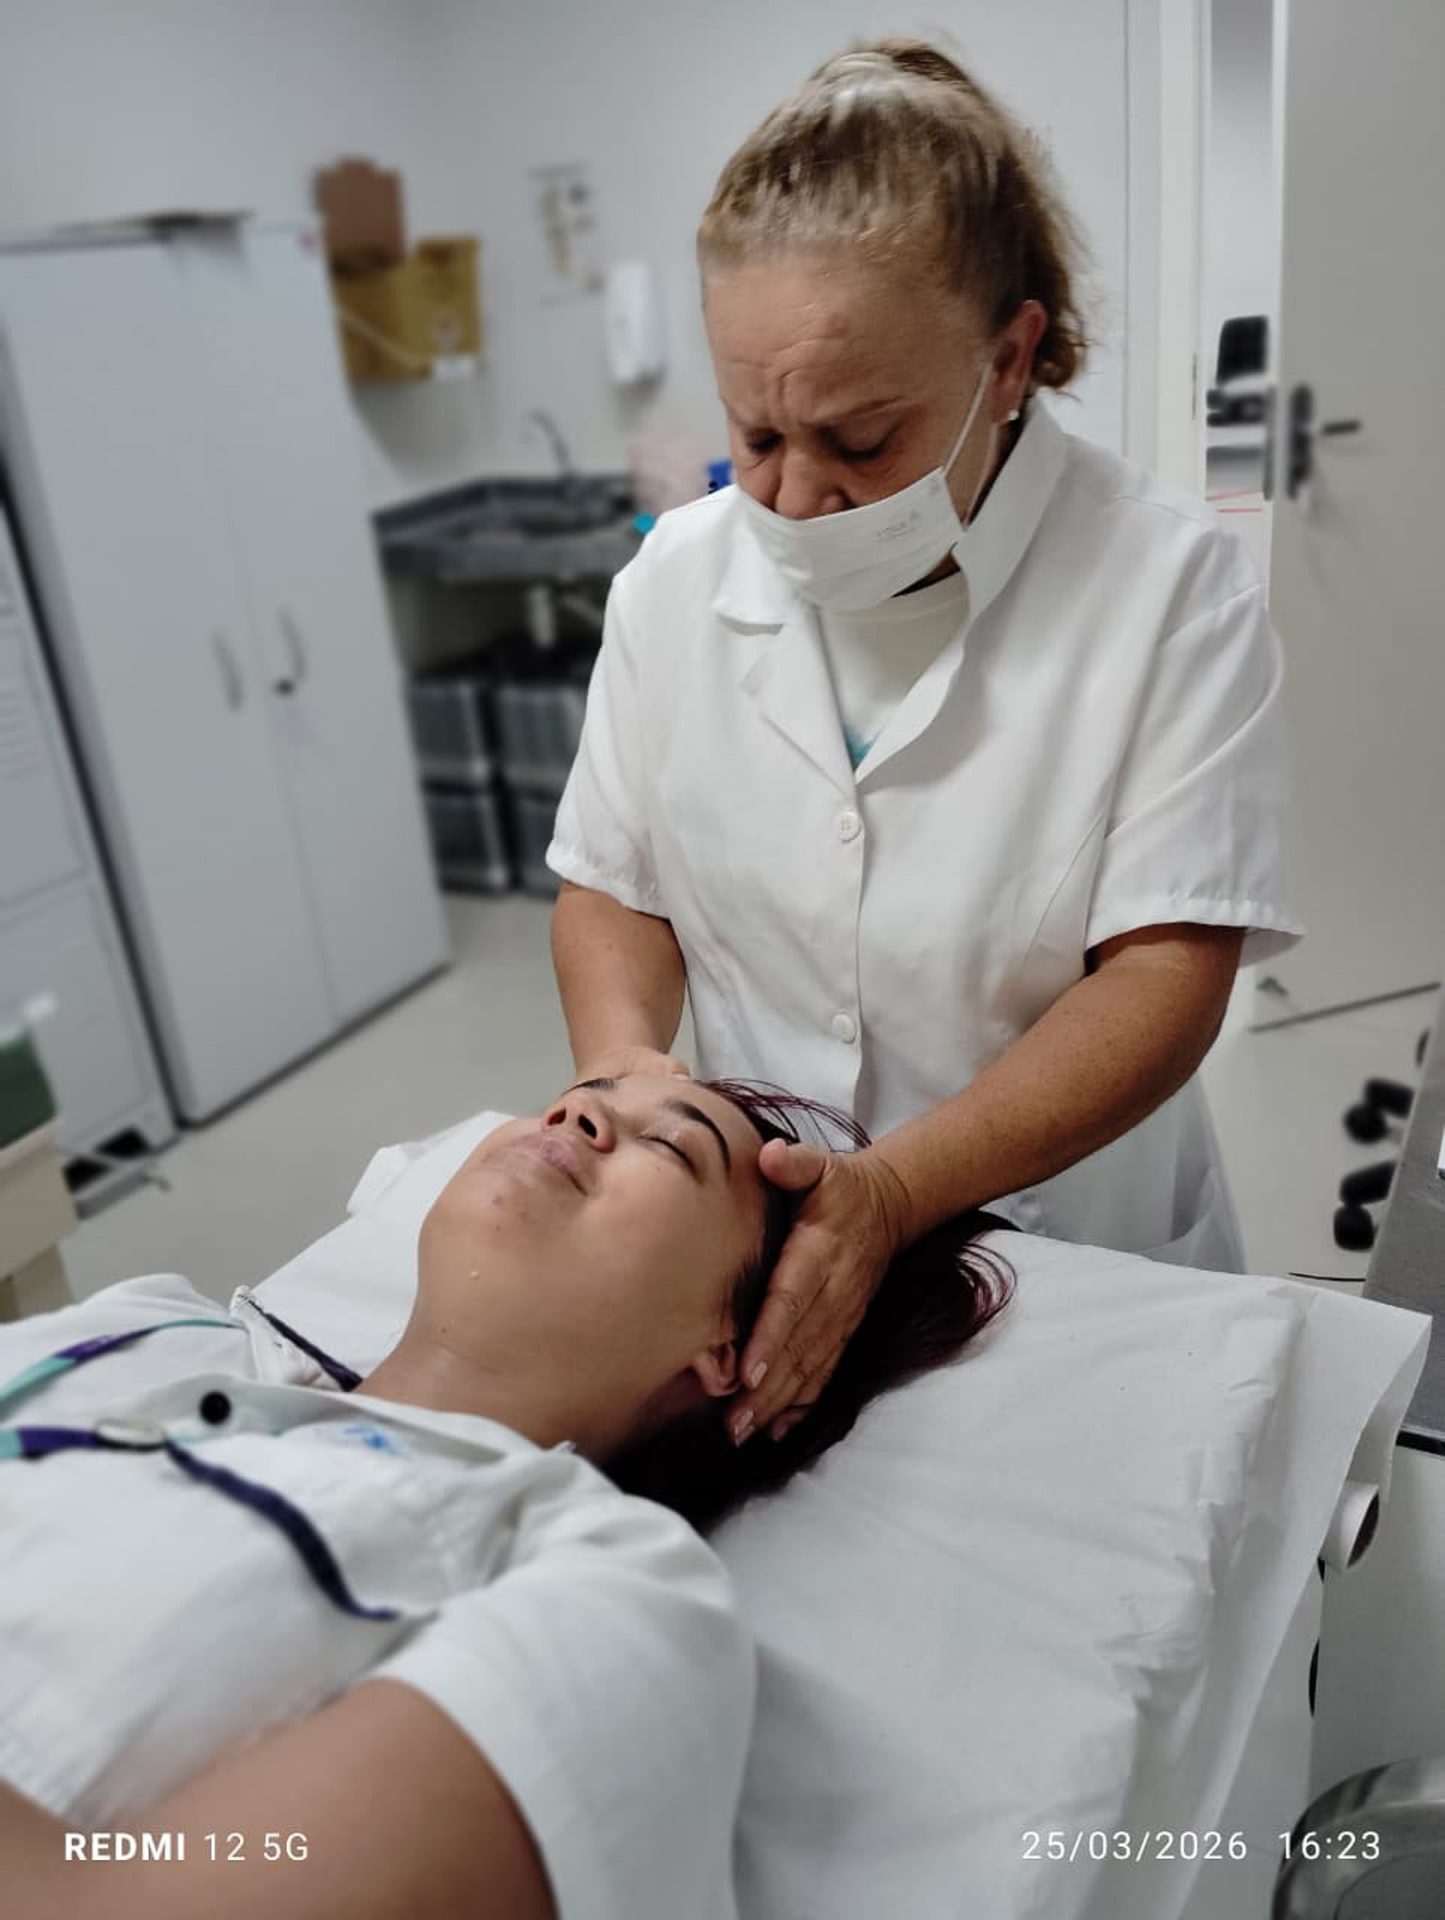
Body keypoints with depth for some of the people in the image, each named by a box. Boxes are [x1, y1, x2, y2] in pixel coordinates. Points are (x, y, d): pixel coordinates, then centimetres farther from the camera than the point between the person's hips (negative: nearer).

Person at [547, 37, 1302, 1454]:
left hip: (1071, 1253, 0)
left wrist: (893, 1190, -28)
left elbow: (1165, 980, -16)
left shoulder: (1170, 587, -12)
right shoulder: (675, 579, -1)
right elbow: (610, 886, 5)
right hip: (758, 1236, 1)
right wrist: (623, 1059, -15)